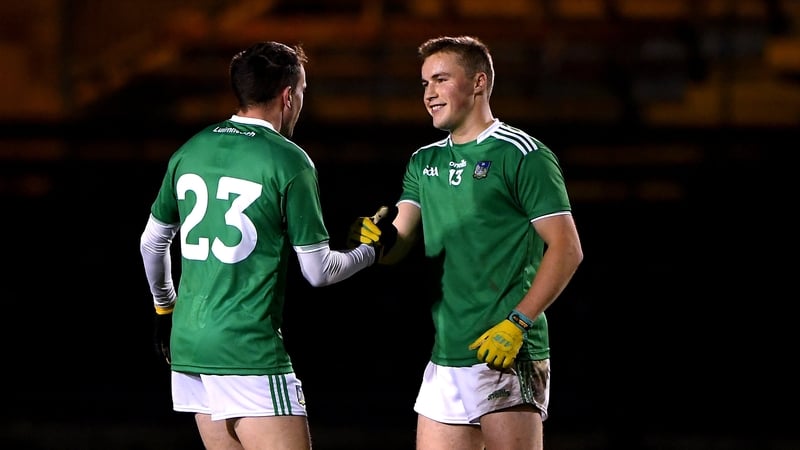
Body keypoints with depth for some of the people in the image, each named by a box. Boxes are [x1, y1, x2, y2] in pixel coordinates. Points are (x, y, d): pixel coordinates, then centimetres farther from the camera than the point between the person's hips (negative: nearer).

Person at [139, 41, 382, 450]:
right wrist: (368, 252, 14)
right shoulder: (288, 161, -9)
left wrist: (165, 308, 35)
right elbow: (318, 271, -5)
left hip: (187, 342, 7)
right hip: (250, 351, -7)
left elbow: (151, 242, 20)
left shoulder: (189, 152, 10)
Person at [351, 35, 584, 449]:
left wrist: (517, 324, -16)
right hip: (445, 361, 7)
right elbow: (398, 244, 10)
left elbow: (567, 249, -9)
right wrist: (380, 240, -15)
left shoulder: (523, 155, -5)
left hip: (508, 357, -7)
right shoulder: (424, 162, 17)